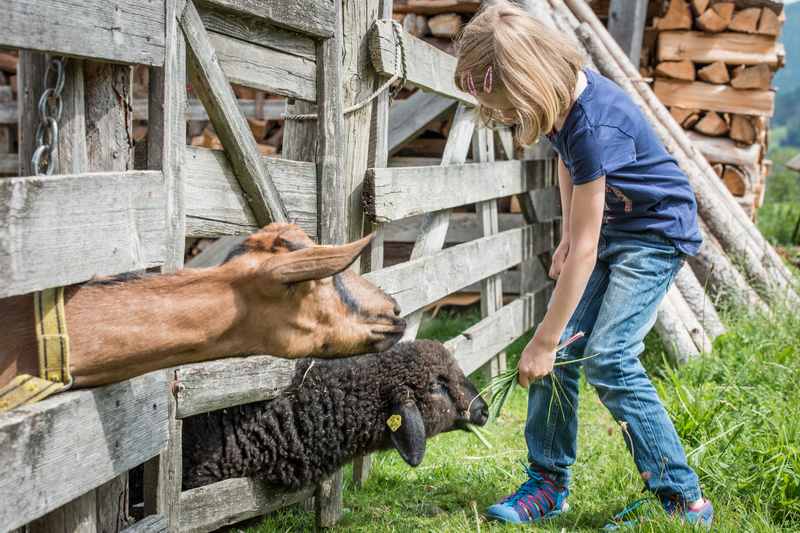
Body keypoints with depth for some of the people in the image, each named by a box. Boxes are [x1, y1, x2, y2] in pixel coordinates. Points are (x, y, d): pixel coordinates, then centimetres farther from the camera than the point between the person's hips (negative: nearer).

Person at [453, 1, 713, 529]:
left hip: (656, 233, -8)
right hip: (606, 225, 8)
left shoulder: (593, 125, -33)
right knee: (561, 346, -3)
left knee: (607, 357, -17)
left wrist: (543, 342, -24)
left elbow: (585, 250, -29)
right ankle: (548, 484, 6)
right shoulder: (562, 96, -9)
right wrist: (566, 238, 6)